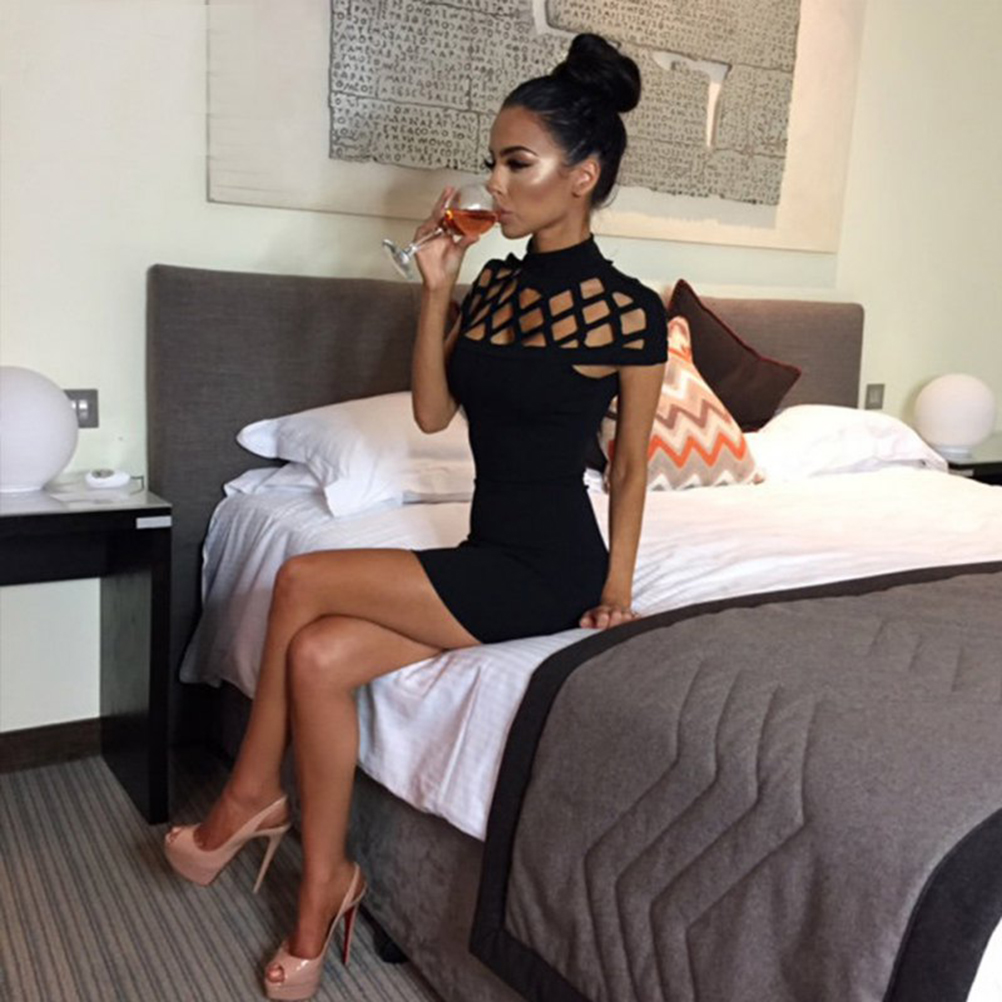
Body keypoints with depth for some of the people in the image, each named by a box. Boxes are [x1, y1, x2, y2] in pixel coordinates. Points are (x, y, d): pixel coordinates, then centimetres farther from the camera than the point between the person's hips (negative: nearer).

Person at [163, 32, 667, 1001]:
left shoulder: (628, 309, -9)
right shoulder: (492, 282, 9)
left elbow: (630, 462, -3)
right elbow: (432, 413, 8)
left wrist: (616, 592, -5)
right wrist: (435, 288, 0)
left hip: (548, 573, -6)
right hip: (484, 557, 6)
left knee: (302, 582, -16)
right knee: (319, 655, -16)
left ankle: (249, 797, 5)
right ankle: (322, 890, -1)